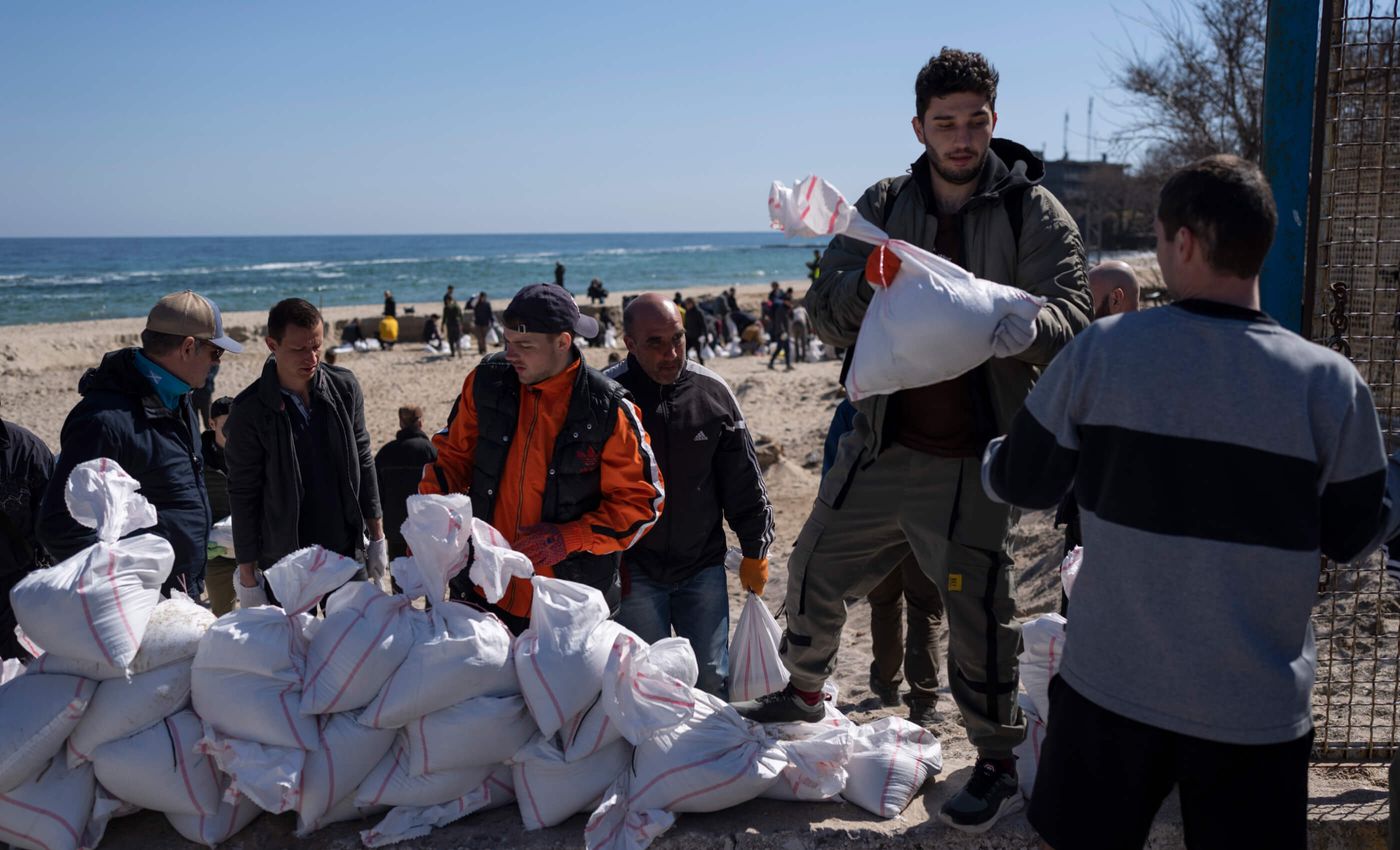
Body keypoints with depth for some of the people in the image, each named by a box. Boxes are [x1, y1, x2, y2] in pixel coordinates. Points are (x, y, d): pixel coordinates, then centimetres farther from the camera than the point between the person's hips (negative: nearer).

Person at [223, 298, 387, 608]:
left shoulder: (344, 387, -2)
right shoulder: (250, 411, -11)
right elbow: (243, 496, -6)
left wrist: (377, 537, 7)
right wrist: (247, 576, -5)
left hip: (346, 552, 3)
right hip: (283, 565, -3)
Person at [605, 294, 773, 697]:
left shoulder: (713, 392, -4)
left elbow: (744, 483, 5)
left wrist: (755, 551, 8)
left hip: (703, 563, 2)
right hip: (634, 570, -2)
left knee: (712, 679, 7)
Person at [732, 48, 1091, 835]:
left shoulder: (1035, 213, -4)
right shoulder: (883, 207, 5)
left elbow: (1072, 313, -14)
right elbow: (828, 317, 0)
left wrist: (1029, 327, -38)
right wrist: (868, 281, -23)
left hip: (973, 462, -4)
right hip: (881, 446, 5)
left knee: (980, 614, 1)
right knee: (817, 570, 17)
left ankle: (999, 769, 22)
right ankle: (805, 691, 45)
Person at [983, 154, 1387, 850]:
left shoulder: (1102, 350, -12)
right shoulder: (1329, 383, -11)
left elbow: (1017, 484, -1)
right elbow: (1347, 537, 2)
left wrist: (992, 453, 20)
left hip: (1110, 685, 0)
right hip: (1258, 709, 0)